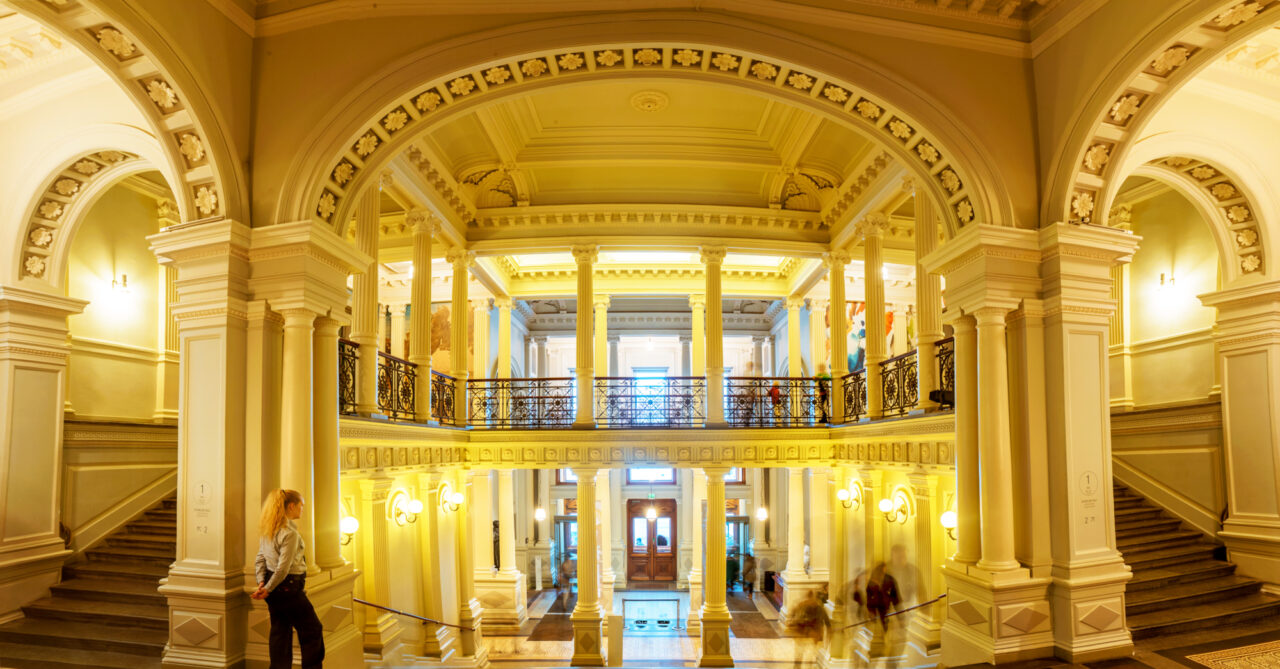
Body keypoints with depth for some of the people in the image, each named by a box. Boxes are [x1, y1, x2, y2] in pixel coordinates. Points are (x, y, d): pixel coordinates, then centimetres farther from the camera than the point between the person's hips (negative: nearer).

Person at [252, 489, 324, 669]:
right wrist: (268, 589, -11)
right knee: (312, 630, 6)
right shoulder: (290, 533, -21)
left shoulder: (267, 530, 8)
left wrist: (261, 582, 0)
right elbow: (283, 568, -21)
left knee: (279, 631, 16)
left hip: (275, 590, 9)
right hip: (289, 588, -9)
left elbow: (260, 558, 9)